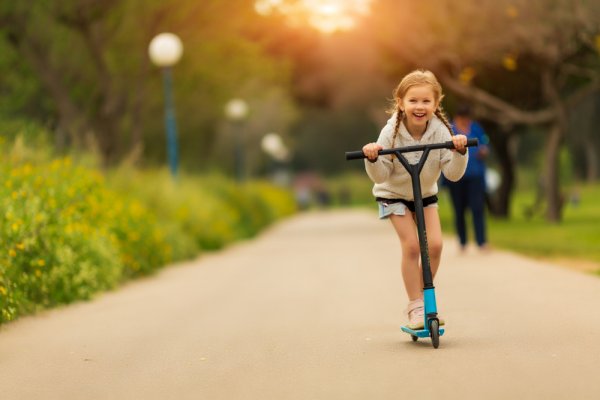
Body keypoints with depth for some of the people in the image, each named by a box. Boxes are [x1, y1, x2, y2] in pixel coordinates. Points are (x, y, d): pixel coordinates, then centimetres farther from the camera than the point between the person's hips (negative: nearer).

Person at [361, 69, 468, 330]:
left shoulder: (440, 131, -20)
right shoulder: (391, 132, -24)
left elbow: (453, 173, -20)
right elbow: (381, 176, -20)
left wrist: (460, 152, -37)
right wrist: (373, 160, -40)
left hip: (426, 193, 3)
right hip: (394, 194, -3)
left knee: (435, 244, -11)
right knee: (411, 245, -16)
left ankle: (424, 297, 11)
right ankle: (415, 306, -5)